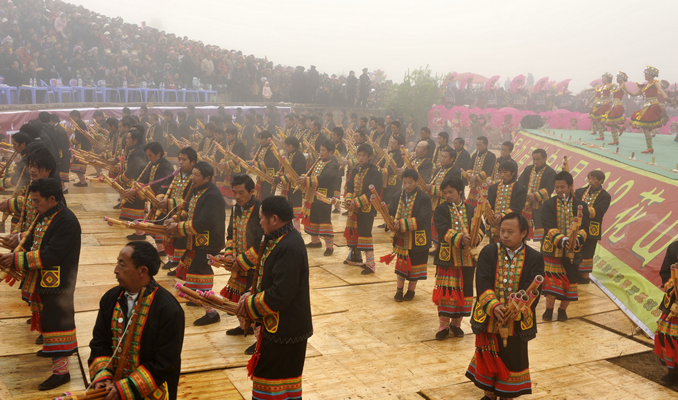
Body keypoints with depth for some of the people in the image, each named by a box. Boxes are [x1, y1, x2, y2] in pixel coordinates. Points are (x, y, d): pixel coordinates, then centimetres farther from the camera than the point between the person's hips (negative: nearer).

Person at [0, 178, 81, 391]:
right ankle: (51, 348, 46)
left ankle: (61, 370, 3)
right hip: (41, 280, 9)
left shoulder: (67, 221, -23)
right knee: (47, 317, 24)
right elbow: (31, 243, 12)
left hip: (58, 283, -9)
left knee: (56, 322, -4)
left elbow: (50, 255, -27)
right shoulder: (44, 216, 6)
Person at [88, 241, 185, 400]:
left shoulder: (168, 310, -17)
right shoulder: (111, 298, 1)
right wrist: (102, 377, -8)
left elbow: (164, 364, -16)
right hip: (112, 386, 4)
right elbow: (99, 342, 7)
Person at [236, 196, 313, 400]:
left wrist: (249, 306, -15)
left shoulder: (289, 247, -25)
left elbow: (280, 295, -27)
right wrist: (252, 294, 2)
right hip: (279, 326, 10)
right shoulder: (282, 240, 7)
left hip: (286, 329, -10)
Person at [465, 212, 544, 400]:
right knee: (488, 358, 14)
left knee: (511, 360, 11)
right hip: (489, 319, 1)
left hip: (517, 322, -1)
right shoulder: (488, 252, -3)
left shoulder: (534, 258, -4)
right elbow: (483, 284, -12)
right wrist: (494, 306, -27)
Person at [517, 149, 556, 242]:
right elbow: (520, 183, 2)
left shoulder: (550, 172, -4)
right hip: (526, 205, 5)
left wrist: (535, 196, -28)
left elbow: (549, 189, -15)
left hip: (541, 206, -5)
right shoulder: (528, 169, 11)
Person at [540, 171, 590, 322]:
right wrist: (561, 239, -27)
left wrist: (578, 239, -23)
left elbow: (584, 227, -3)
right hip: (552, 249, -1)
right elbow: (548, 226, -11)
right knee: (551, 279, 1)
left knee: (570, 280, 6)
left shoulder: (581, 206, 4)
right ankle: (549, 308, 17)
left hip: (573, 251, 1)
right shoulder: (548, 204, 0)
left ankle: (563, 309, 23)